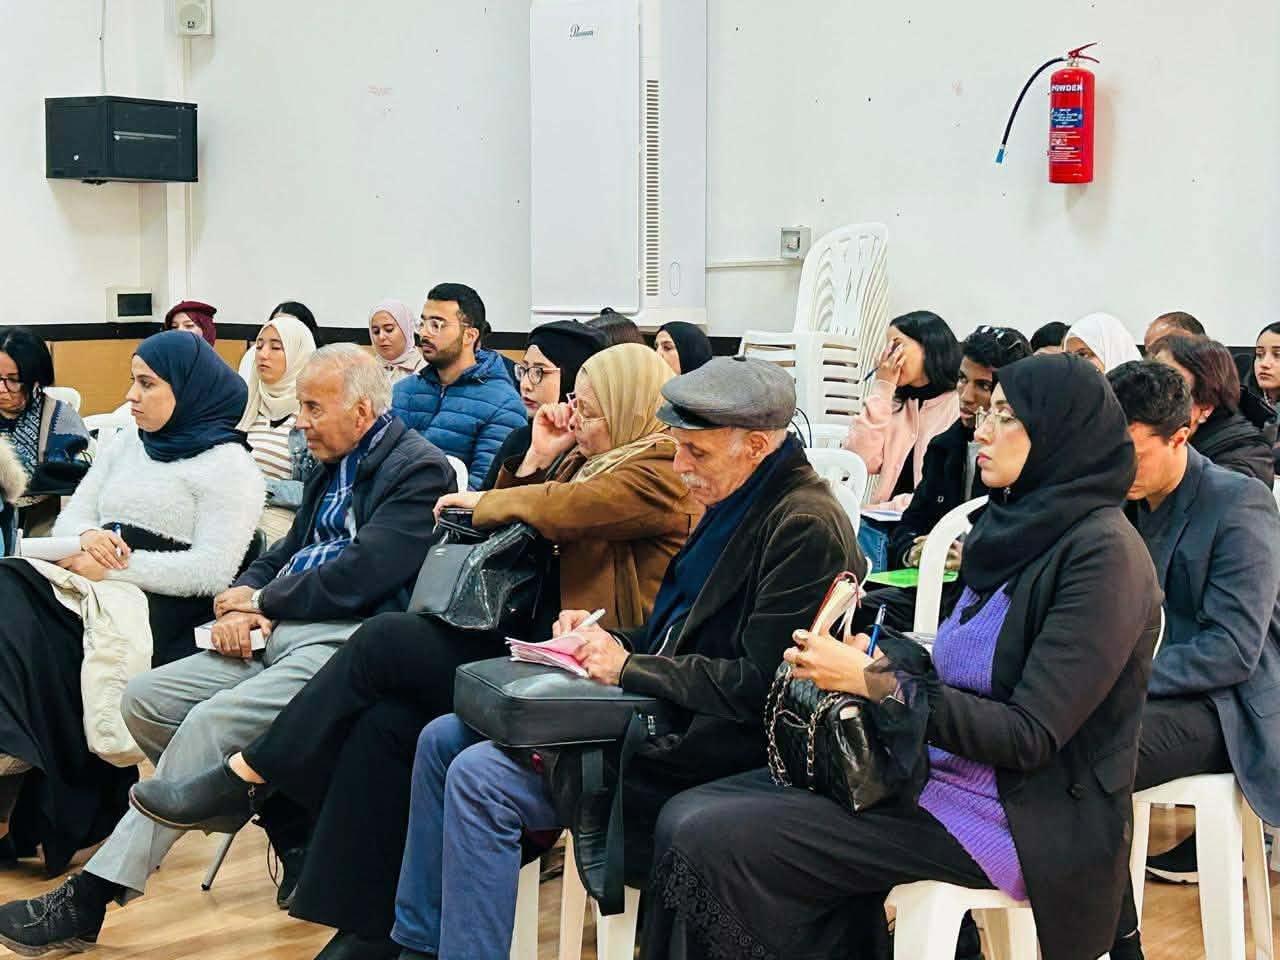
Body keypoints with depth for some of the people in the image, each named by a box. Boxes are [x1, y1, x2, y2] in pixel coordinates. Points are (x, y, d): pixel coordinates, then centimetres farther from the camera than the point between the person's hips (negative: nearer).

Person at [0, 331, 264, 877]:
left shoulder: (227, 464, -1)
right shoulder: (126, 446, 21)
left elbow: (213, 570, -12)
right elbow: (70, 518, 17)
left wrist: (113, 565, -16)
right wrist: (85, 540, -8)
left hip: (165, 609, -7)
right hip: (101, 588, 7)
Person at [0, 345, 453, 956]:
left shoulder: (419, 471, -9)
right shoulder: (335, 465, 20)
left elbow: (357, 576, -18)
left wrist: (259, 600, -5)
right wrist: (239, 604, -1)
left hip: (344, 641, -10)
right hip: (277, 632, 10)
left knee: (209, 722, -27)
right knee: (144, 699, -5)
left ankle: (87, 903, -21)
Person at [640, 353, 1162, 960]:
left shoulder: (1103, 553, -16)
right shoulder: (1017, 529, 12)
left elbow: (1030, 736, -20)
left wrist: (876, 683, -20)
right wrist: (879, 659, -5)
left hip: (1019, 819, -9)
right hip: (938, 767, 9)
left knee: (713, 841, -17)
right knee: (685, 817, -4)